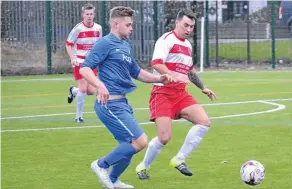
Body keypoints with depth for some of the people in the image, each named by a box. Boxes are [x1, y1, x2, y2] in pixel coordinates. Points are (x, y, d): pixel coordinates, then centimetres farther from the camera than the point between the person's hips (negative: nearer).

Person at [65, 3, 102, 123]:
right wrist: (73, 58, -17)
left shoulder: (98, 28, 2)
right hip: (80, 62, -4)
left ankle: (73, 91, 32)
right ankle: (79, 116, 4)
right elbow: (68, 44, -6)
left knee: (91, 91, -2)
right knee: (83, 88, -12)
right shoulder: (78, 29, -11)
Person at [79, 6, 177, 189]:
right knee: (140, 141, -12)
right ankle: (102, 165, 1)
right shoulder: (105, 43, -10)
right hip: (110, 103, -9)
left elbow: (136, 72, 27)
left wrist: (159, 78, 13)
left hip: (122, 103, 9)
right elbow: (85, 68, -18)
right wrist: (101, 86, -34)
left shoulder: (126, 45, 16)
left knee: (130, 145, 15)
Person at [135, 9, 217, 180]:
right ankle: (143, 167, 10)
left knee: (204, 122, -9)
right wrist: (175, 76, -37)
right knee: (165, 137, -16)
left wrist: (203, 88, 34)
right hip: (163, 93, -8)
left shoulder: (188, 45, 16)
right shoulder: (166, 40, -10)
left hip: (181, 93, 8)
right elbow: (156, 64, -25)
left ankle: (179, 160, 1)